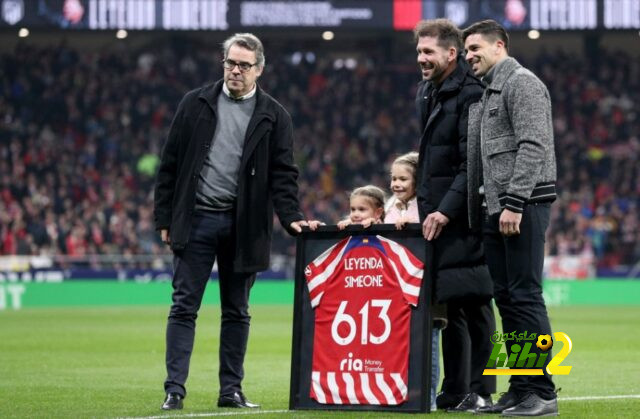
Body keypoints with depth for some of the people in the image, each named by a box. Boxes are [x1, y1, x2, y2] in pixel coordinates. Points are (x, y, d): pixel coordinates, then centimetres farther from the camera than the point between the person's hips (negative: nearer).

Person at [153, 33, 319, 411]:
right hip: (196, 220, 0)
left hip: (243, 225, 1)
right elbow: (171, 164, 6)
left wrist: (292, 218, -13)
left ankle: (231, 390, 13)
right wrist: (165, 218, 1)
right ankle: (175, 390, -4)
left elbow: (283, 174, 1)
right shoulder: (196, 104, 5)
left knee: (237, 312, 7)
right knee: (184, 307, -3)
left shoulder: (274, 116, 4)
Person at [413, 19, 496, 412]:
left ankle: (480, 391, -3)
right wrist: (423, 209, 15)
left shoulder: (470, 94, -12)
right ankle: (454, 392, 13)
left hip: (465, 217, -9)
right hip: (437, 215, 9)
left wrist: (446, 210, -22)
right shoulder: (427, 93, 16)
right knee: (448, 305, 10)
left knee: (473, 303, -6)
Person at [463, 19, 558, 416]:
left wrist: (514, 204, -23)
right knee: (506, 296, 7)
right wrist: (484, 210, 14)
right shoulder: (488, 93, 22)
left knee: (525, 295, -11)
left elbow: (533, 146, -17)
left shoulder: (522, 83, -7)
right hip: (496, 208, 9)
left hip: (524, 204, -9)